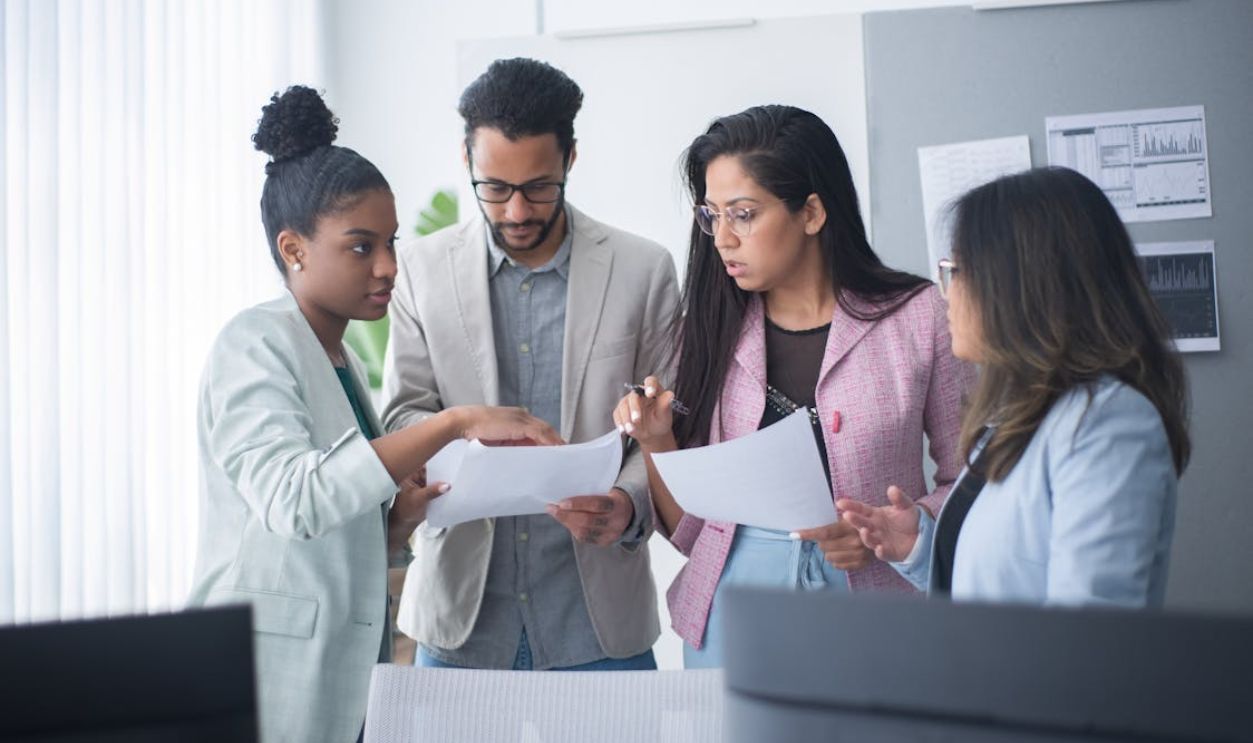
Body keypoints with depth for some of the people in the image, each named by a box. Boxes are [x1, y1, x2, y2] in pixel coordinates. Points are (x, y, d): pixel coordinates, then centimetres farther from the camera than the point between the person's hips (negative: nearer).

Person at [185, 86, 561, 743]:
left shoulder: (343, 363, 15)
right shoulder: (254, 344, -10)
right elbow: (292, 501, -27)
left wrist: (397, 521, -1)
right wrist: (454, 423, -29)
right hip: (272, 682, -8)